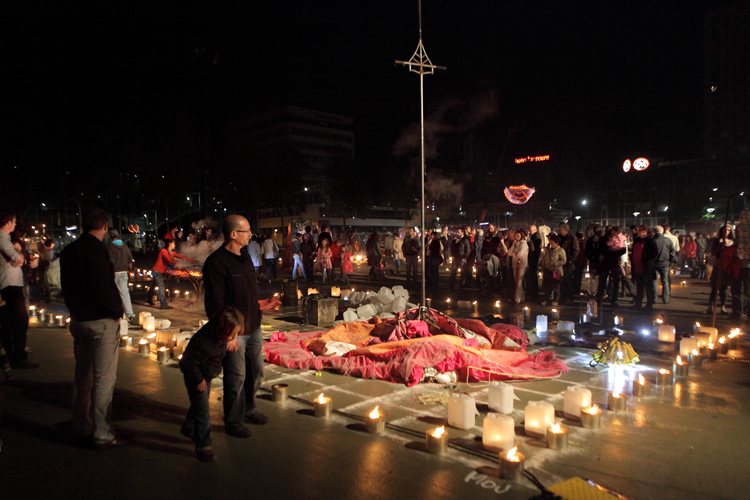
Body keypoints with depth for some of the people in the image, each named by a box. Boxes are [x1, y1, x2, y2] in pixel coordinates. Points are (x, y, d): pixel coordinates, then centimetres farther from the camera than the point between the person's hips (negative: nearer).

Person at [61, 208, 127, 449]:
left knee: (83, 376, 19)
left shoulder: (68, 251, 6)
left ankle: (82, 428, 31)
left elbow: (66, 287, 14)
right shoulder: (97, 250, -19)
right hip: (102, 322, -8)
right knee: (104, 379, 1)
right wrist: (117, 311, -8)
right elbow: (102, 289, -22)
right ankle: (102, 435, 8)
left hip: (78, 320, 8)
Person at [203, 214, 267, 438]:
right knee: (236, 378, 3)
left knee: (256, 372, 17)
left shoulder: (244, 256, 11)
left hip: (253, 327, 8)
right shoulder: (216, 262, -16)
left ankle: (249, 409, 37)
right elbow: (214, 303, -18)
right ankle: (233, 421, 21)